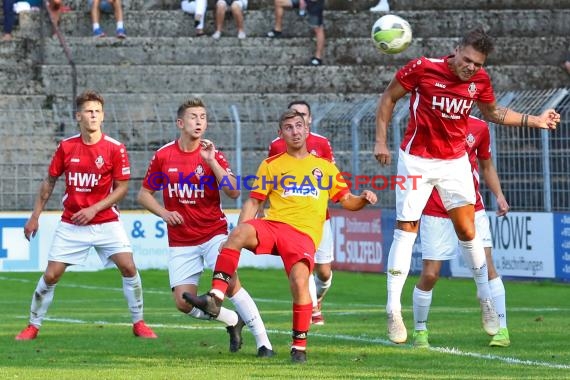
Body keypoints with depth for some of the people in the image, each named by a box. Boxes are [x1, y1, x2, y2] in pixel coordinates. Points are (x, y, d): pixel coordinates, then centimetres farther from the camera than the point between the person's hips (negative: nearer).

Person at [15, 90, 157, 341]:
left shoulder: (115, 149, -7)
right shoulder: (66, 147, 0)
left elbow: (122, 188, -4)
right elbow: (49, 182, 10)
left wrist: (94, 209, -14)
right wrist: (35, 216, 8)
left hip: (106, 223, -1)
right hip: (71, 225, 1)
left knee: (128, 267, -14)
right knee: (51, 275, -4)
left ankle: (139, 324, 2)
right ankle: (33, 326, 12)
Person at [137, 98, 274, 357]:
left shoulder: (213, 155, -3)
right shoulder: (163, 156, 1)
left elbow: (234, 192, -14)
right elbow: (144, 194, 10)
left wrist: (211, 162, -21)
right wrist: (164, 213, -8)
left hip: (214, 233, -2)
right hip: (180, 243, 2)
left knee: (230, 282, -24)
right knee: (184, 303, -8)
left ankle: (263, 342, -17)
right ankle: (232, 320, 19)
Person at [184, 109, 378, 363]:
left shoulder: (325, 167, 22)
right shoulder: (271, 165, 20)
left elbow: (347, 201, 23)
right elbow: (254, 201, 16)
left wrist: (363, 199, 0)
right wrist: (241, 230, 0)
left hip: (304, 234, -1)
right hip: (272, 225, 1)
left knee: (299, 281, -28)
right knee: (239, 233, -34)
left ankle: (299, 346, -12)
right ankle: (215, 298, -41)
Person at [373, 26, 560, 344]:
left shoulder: (480, 80, -4)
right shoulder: (423, 68, -15)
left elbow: (493, 112, 16)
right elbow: (389, 98, -3)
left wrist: (534, 121, 6)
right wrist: (381, 140, -5)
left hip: (455, 161, 3)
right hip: (417, 160, -3)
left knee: (467, 230, 0)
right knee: (406, 231, -5)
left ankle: (486, 300, 16)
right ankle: (394, 311, -1)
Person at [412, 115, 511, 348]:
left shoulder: (479, 127, 2)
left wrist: (499, 195, 2)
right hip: (436, 213, -2)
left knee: (486, 265, -8)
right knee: (430, 274, -2)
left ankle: (501, 329, -2)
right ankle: (419, 331, 17)